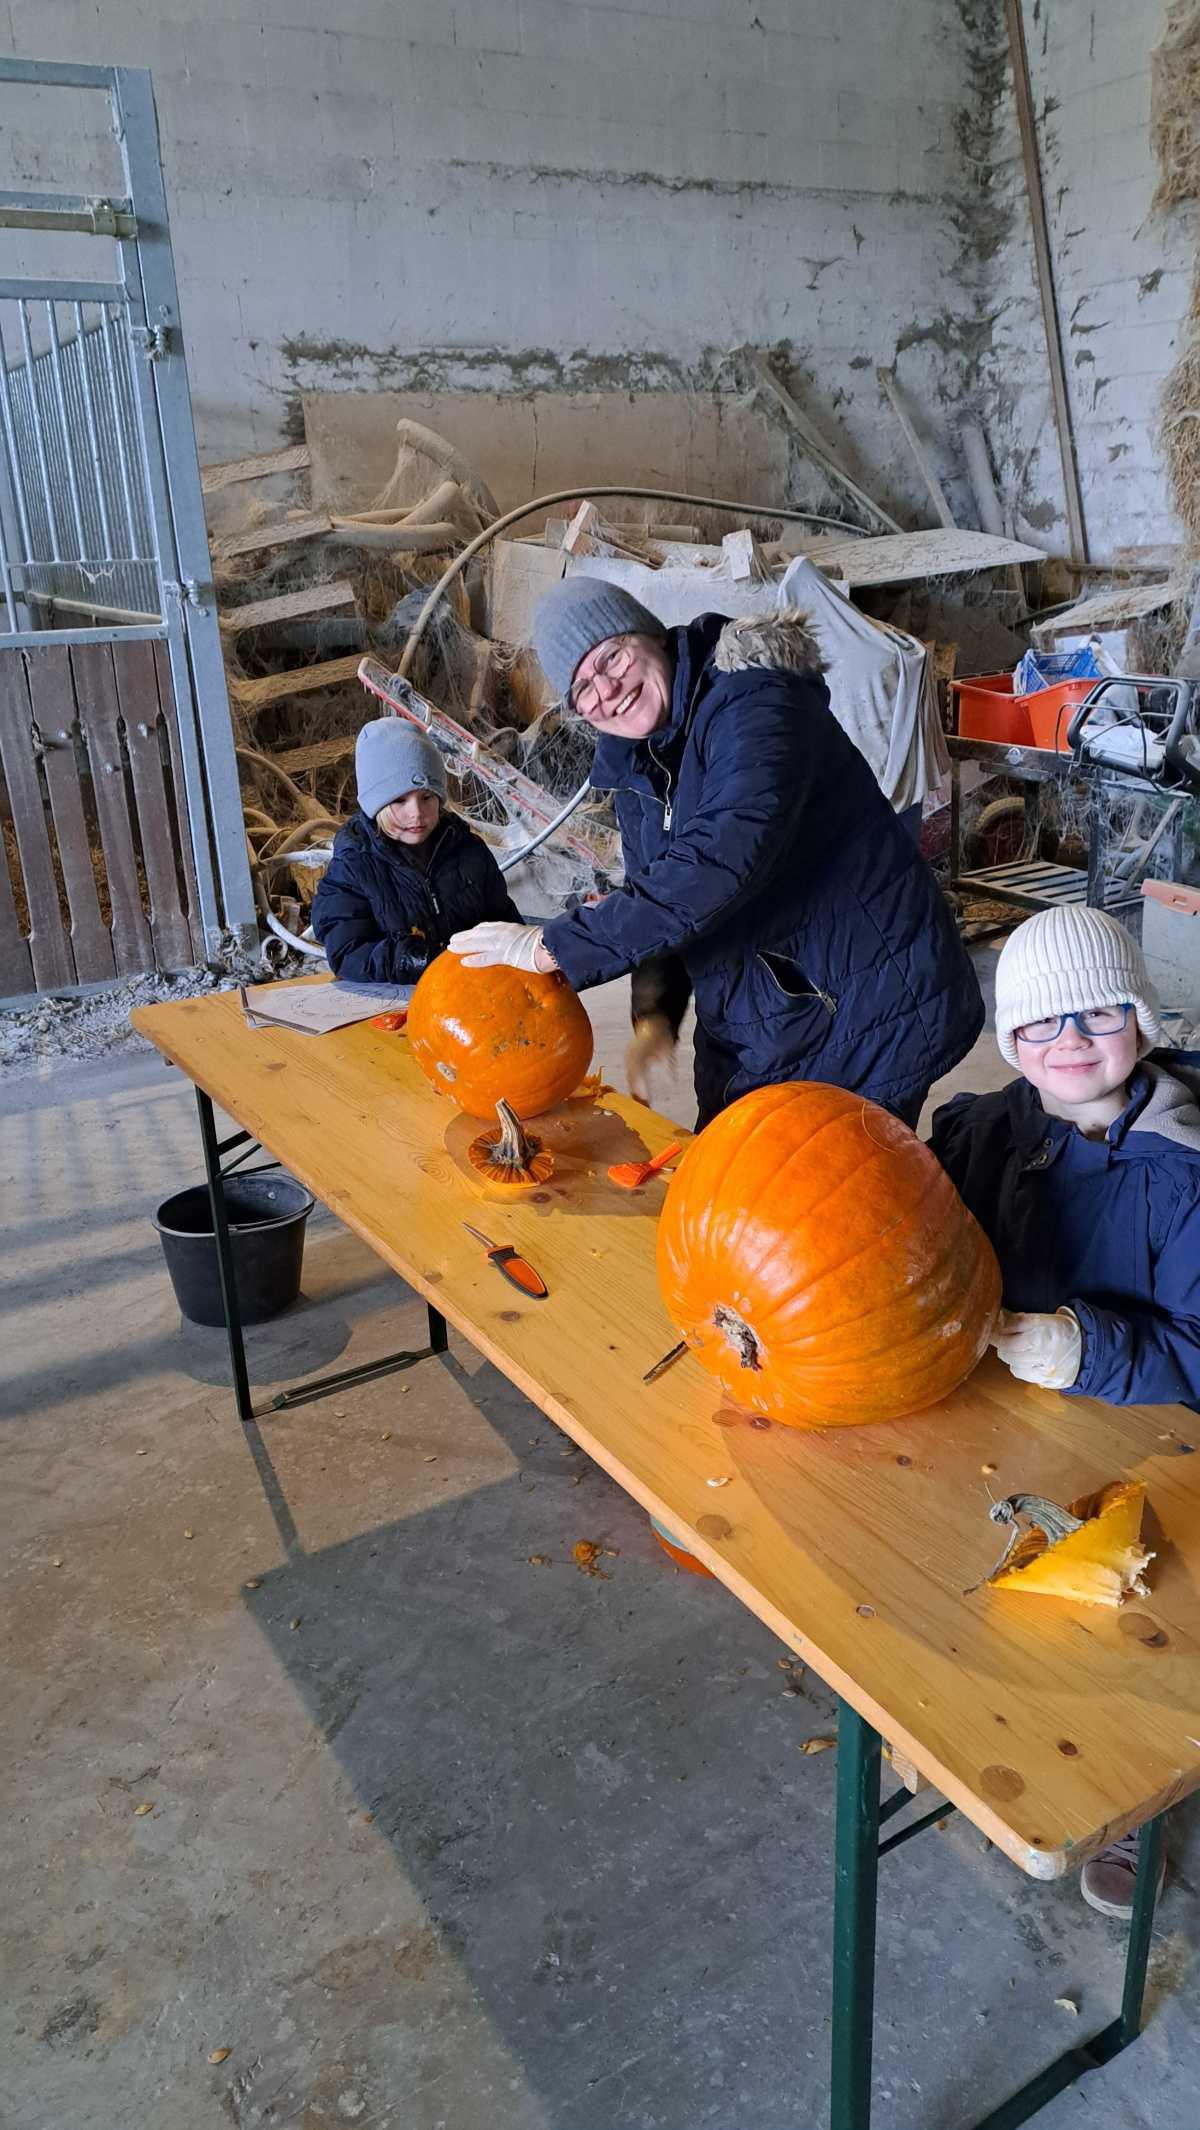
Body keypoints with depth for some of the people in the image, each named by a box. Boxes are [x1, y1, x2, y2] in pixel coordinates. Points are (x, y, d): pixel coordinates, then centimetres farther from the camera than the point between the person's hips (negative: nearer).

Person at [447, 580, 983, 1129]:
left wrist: (552, 947, -30)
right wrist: (654, 1010, -5)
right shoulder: (634, 759, 5)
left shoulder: (752, 703, -22)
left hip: (863, 1016, -8)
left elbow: (716, 867, -35)